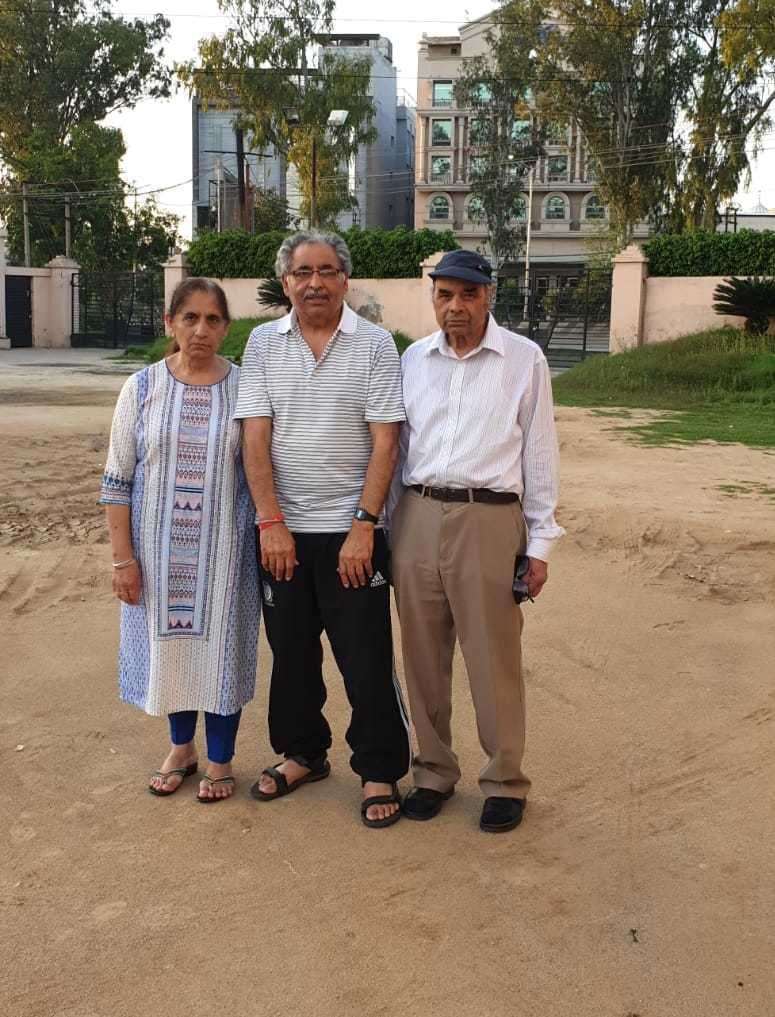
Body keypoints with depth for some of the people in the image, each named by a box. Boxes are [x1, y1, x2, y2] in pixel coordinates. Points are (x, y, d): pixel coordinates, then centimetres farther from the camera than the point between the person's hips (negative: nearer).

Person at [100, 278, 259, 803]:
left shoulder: (243, 387, -4)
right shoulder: (142, 387, -3)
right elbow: (118, 480, -1)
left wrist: (266, 535, -2)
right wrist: (123, 556, -5)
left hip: (223, 546, -1)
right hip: (160, 547, 1)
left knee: (220, 644, 8)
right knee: (169, 642, 14)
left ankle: (220, 760, 28)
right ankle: (181, 746, 37)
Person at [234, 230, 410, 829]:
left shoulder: (374, 345, -3)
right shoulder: (264, 344, 5)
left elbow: (385, 443, -7)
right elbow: (256, 437, -1)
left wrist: (363, 527, -14)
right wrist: (271, 522, -9)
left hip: (351, 530, -3)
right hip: (281, 530, 3)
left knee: (366, 659, 2)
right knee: (291, 650, 15)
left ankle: (380, 772, 19)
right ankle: (302, 754, 34)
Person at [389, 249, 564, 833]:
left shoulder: (525, 360, 1)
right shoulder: (413, 360, 10)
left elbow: (539, 453, 2)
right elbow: (396, 445, 14)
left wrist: (540, 544, 0)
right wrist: (385, 527, 11)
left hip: (489, 520, -3)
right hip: (417, 517, 4)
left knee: (494, 661, 3)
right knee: (424, 658, 11)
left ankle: (505, 782, 20)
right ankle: (435, 772, 27)